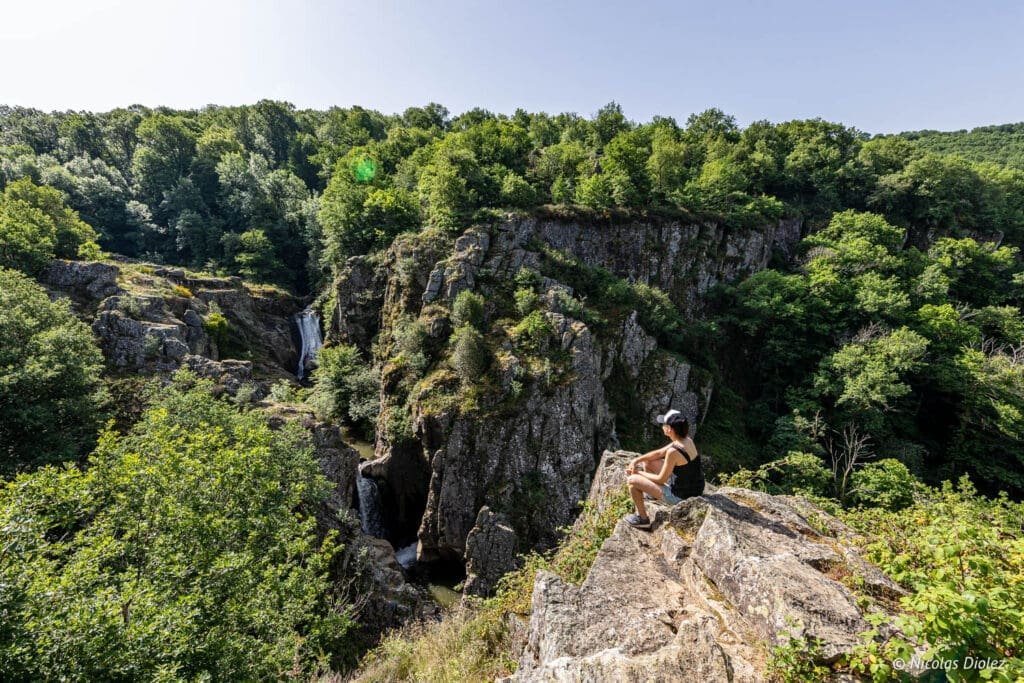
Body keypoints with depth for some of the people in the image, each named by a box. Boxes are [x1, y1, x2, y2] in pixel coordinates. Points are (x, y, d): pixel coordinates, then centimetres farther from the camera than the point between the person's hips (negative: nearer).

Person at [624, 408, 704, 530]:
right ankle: (651, 494, 38)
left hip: (681, 496, -8)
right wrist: (636, 460, 2)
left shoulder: (673, 451, -31)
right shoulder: (687, 440, -4)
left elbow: (661, 480, -19)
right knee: (648, 462, 17)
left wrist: (639, 472, -5)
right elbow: (658, 453, 8)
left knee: (632, 480, -3)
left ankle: (643, 519, 13)